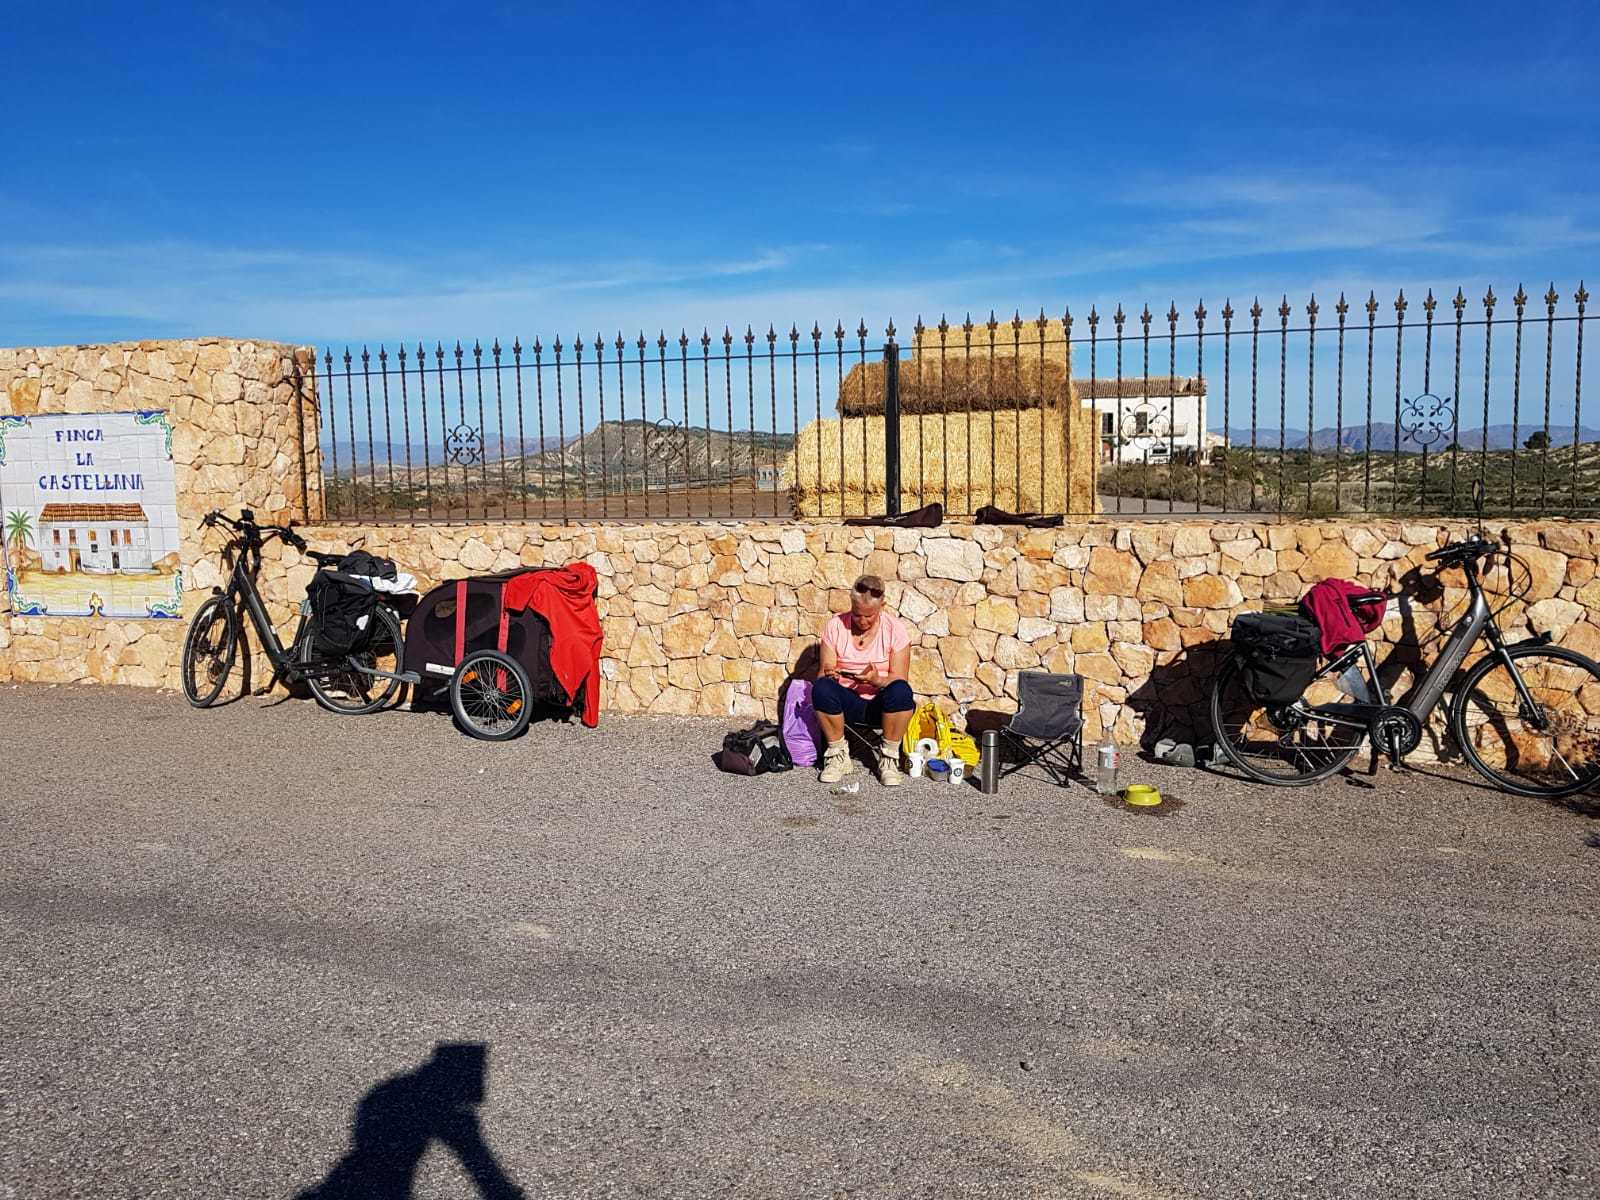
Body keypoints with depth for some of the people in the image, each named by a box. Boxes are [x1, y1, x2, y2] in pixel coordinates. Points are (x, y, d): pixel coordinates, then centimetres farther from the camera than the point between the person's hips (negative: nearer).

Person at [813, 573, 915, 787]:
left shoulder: (895, 629, -6)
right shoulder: (835, 625, -3)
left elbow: (899, 680, -9)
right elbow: (824, 672, -2)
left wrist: (876, 680, -31)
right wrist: (829, 674, -28)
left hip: (882, 704, -1)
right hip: (847, 702, 1)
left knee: (901, 691, -35)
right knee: (822, 688, -32)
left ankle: (888, 758, -14)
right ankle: (838, 754, -13)